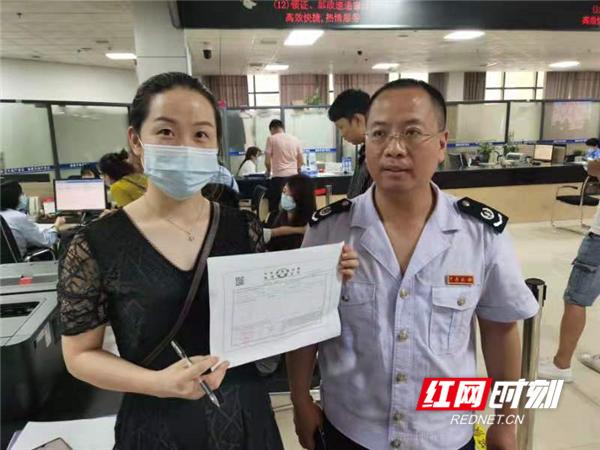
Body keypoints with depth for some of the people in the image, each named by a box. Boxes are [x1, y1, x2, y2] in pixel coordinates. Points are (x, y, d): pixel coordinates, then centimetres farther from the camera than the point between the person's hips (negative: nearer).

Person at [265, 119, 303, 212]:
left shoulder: (271, 139, 0)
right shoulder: (295, 139, 12)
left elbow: (267, 161, -3)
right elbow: (301, 161, 13)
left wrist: (269, 170, 17)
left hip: (278, 177, -4)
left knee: (275, 207, 2)